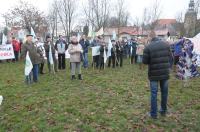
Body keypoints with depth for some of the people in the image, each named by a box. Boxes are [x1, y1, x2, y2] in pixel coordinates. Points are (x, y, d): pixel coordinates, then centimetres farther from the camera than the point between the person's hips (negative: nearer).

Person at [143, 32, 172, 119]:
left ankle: (153, 114, 12)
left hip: (154, 74, -4)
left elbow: (145, 61, -10)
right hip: (165, 72, 4)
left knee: (154, 93, 5)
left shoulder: (148, 47, -14)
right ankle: (163, 111, 31)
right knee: (164, 92, 17)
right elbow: (169, 57, 9)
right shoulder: (166, 45, 0)